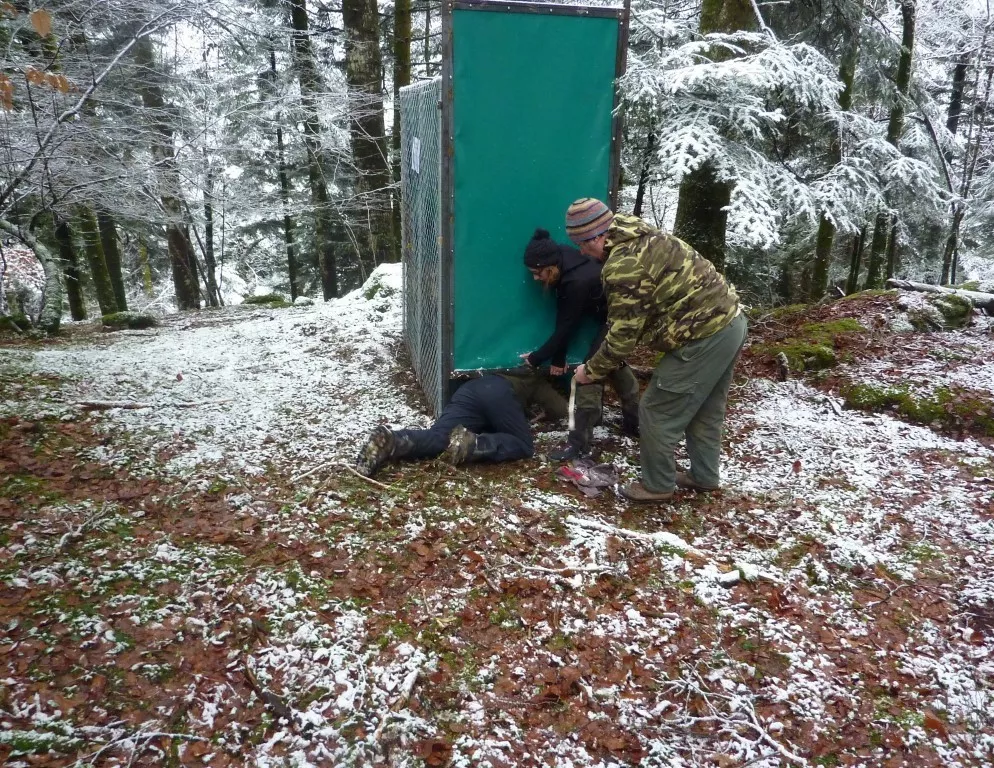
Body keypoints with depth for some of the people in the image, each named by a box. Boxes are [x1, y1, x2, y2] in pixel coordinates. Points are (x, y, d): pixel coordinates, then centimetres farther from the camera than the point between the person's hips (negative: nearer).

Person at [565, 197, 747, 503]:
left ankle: (657, 486, 18)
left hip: (704, 338, -10)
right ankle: (704, 476, 38)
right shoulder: (643, 237, 11)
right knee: (706, 410, 23)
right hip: (731, 320, 10)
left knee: (657, 413, 3)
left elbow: (623, 337, -14)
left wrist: (591, 370, 0)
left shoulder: (624, 267, -19)